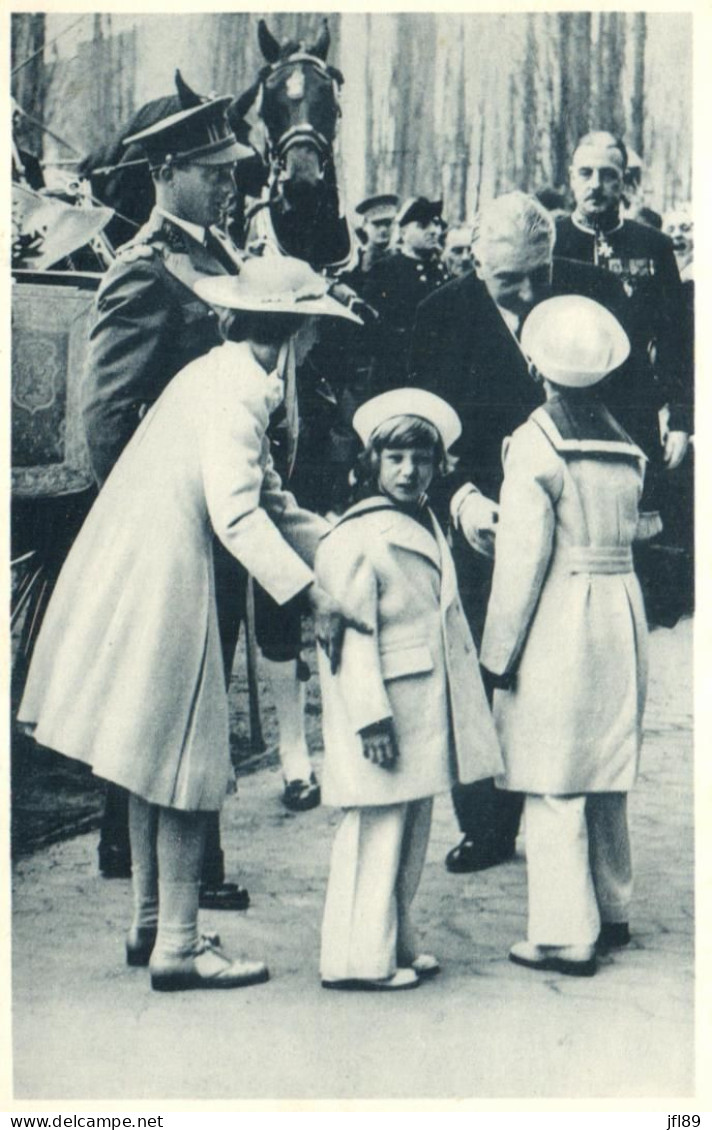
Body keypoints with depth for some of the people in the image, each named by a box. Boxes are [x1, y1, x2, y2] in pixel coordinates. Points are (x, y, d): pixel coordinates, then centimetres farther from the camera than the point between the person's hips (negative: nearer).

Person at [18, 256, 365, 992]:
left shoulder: (221, 377, 18)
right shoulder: (235, 388, -13)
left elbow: (268, 502, 19)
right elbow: (235, 513, -25)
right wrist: (310, 594, -27)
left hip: (138, 573, 10)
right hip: (162, 580, -10)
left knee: (154, 760, 16)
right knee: (183, 763, -3)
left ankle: (150, 923, 28)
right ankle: (177, 944, 5)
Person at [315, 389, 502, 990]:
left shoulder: (428, 526, 14)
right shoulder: (355, 539, -14)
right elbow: (350, 638, -18)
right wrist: (371, 717, -21)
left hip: (427, 710, 9)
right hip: (382, 715, -9)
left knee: (412, 833, 16)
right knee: (375, 833, -3)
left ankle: (398, 943, 29)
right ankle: (359, 958, 8)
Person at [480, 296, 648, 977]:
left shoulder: (536, 442, -12)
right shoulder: (623, 443, 7)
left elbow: (523, 558, -14)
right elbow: (628, 534, 7)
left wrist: (498, 652, -8)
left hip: (559, 621, -7)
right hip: (622, 614, 7)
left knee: (554, 785, 0)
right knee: (606, 774, 18)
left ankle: (565, 937, 4)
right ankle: (612, 911, 30)